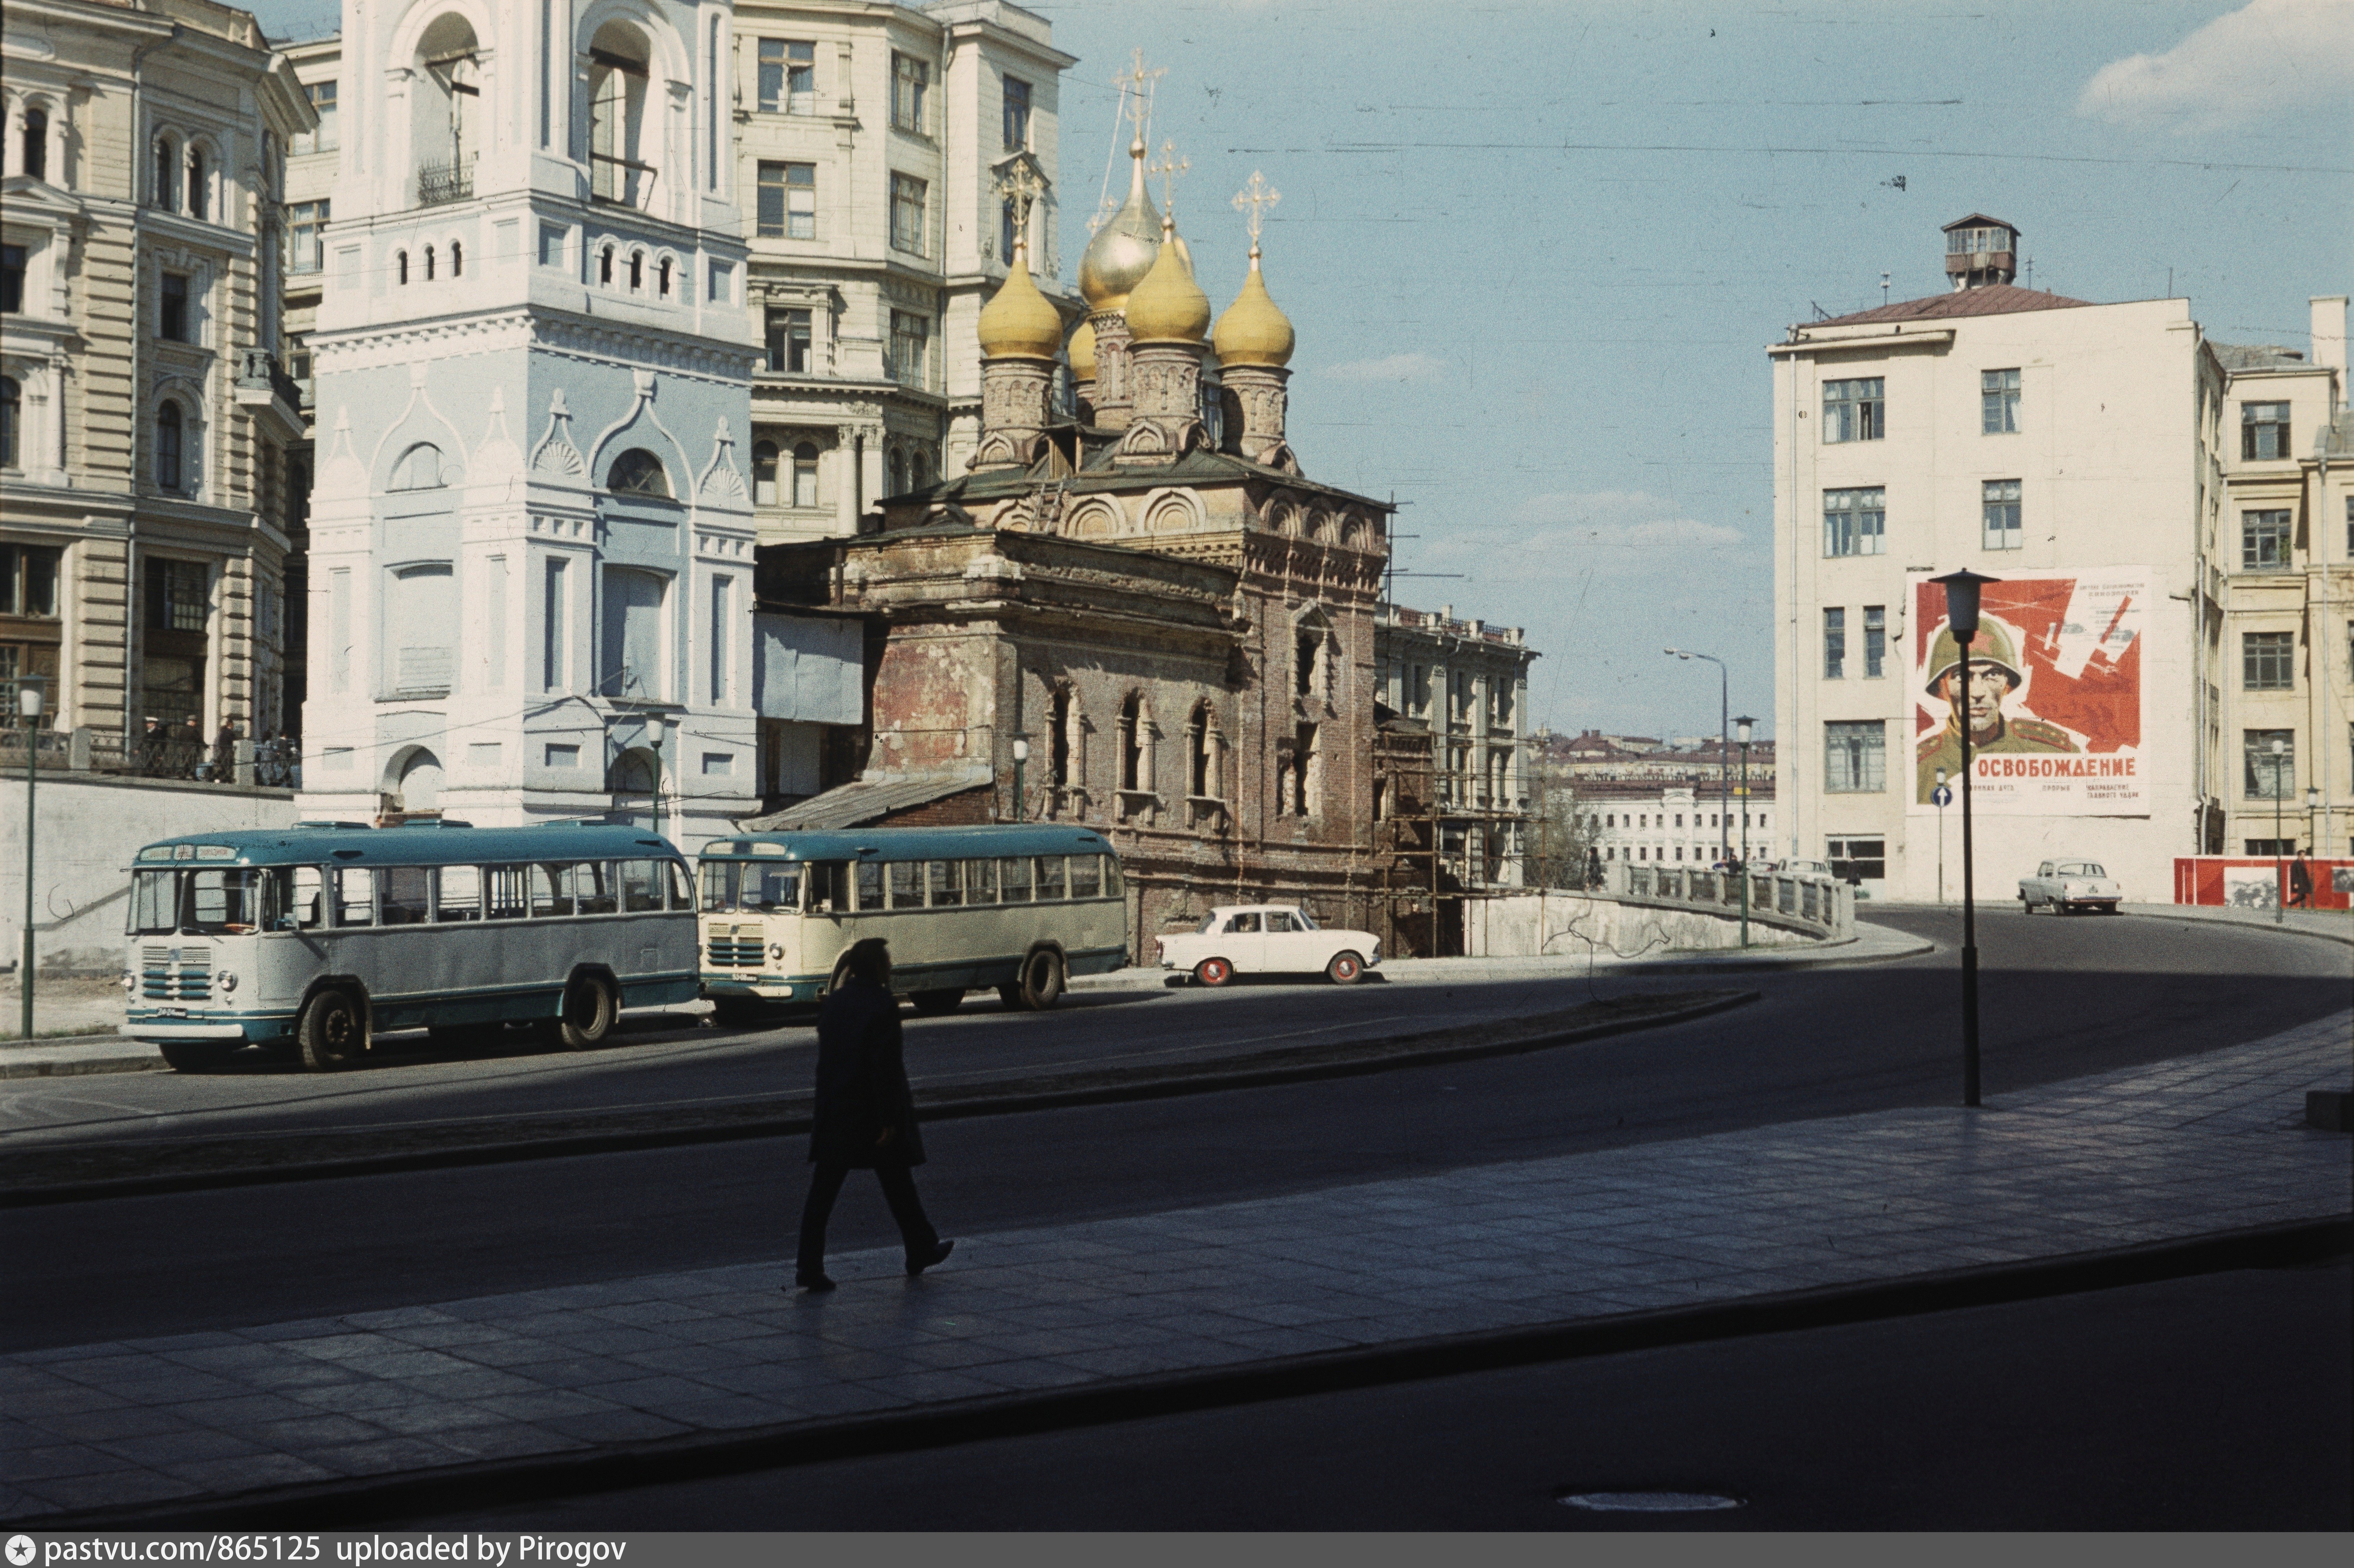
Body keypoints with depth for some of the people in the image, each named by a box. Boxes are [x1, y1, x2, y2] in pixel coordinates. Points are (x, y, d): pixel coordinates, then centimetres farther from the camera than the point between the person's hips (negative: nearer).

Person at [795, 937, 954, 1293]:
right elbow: (886, 1067, -18)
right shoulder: (883, 1006, -14)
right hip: (871, 1113, -5)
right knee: (897, 1184, 12)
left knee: (823, 1190, 2)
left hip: (833, 1113, 5)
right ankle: (921, 1250, 28)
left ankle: (809, 1267, -4)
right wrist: (889, 1120, -16)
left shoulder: (833, 1003, 6)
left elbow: (826, 1056, 12)